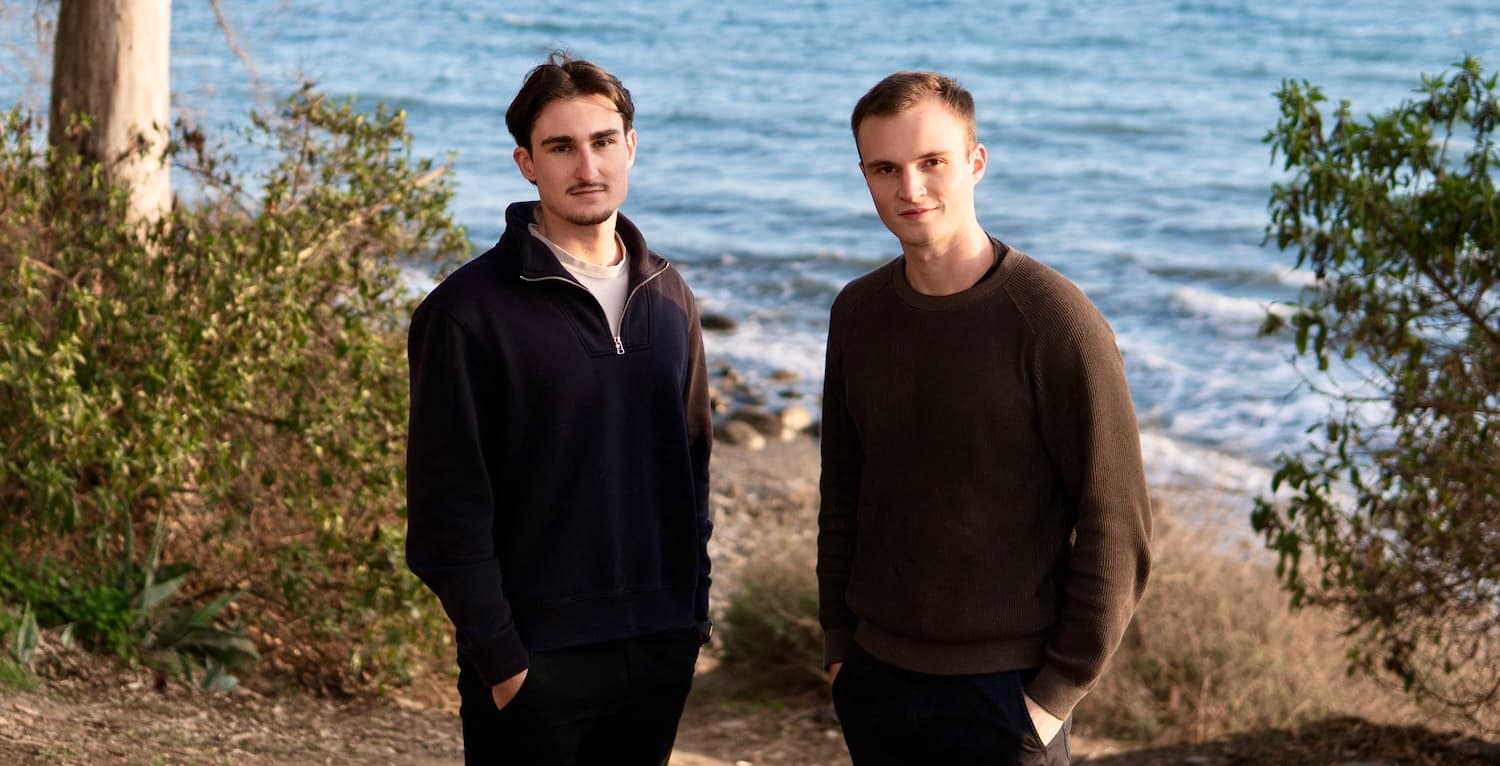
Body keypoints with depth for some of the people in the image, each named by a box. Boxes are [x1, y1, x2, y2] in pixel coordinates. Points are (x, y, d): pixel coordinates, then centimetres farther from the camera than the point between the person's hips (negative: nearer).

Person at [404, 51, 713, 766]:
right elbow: (448, 507, -11)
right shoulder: (469, 310, -9)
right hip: (535, 661, -5)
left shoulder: (669, 298, 8)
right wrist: (497, 656, -14)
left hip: (660, 650, 5)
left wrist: (693, 611, 10)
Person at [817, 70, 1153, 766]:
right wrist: (838, 644, 9)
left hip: (1001, 690, -5)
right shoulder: (857, 313, 4)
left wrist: (1059, 689, -11)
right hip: (876, 682, 5)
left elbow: (1116, 530, -12)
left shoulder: (1054, 322, -13)